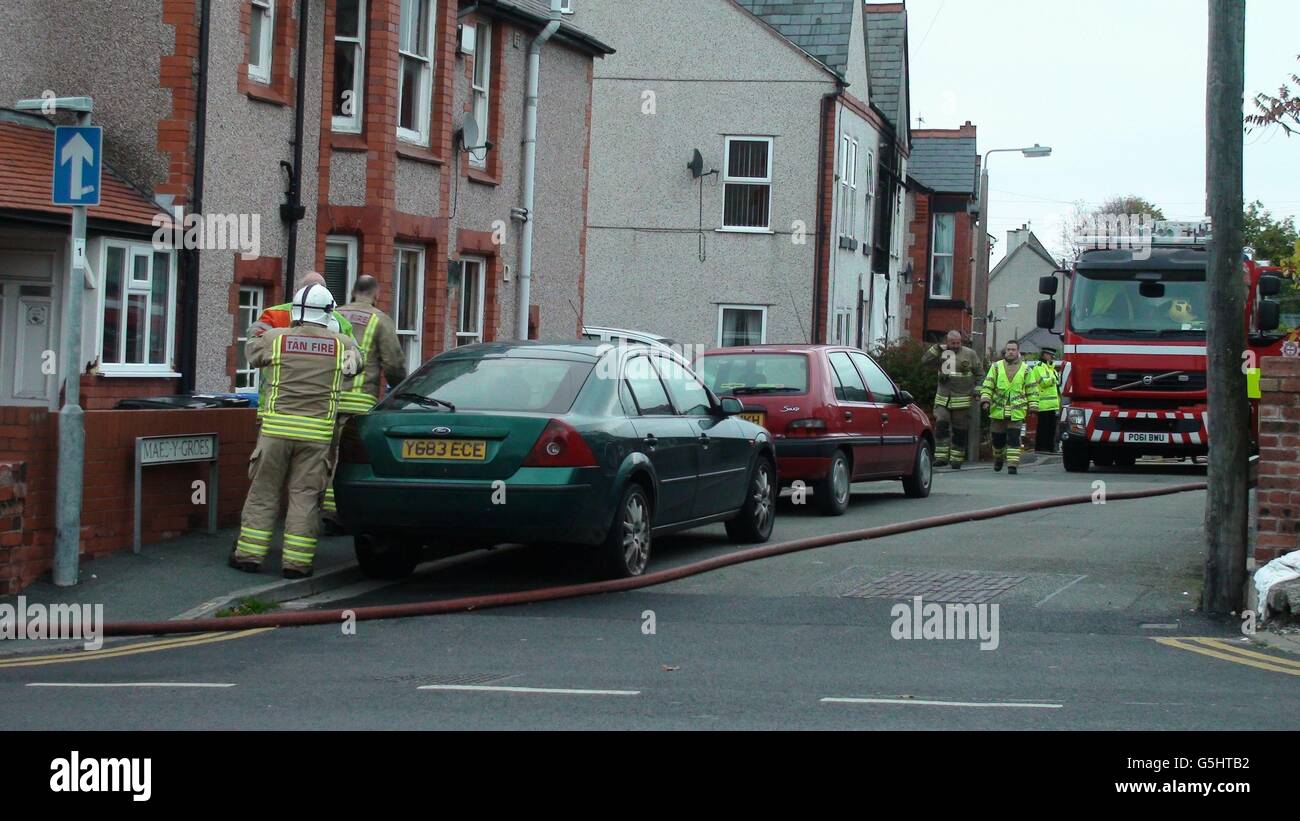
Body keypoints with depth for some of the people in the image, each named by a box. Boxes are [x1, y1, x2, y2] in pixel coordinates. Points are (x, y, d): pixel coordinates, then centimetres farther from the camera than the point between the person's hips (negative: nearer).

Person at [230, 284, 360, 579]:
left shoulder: (275, 338, 0)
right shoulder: (341, 345, 2)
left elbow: (251, 352, 18)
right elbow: (356, 363, 21)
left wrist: (260, 333, 37)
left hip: (277, 427, 0)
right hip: (317, 432, 0)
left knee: (263, 491, 9)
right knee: (305, 495, 5)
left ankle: (249, 554, 12)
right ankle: (296, 560, 5)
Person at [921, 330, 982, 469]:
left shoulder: (970, 354, 2)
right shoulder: (942, 353, 7)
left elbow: (980, 373, 7)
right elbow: (924, 361, 0)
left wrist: (978, 390, -3)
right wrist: (936, 348, -9)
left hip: (962, 400, -1)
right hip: (943, 399, 1)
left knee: (960, 431, 3)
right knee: (941, 426, -12)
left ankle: (956, 460, 11)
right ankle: (941, 458, -12)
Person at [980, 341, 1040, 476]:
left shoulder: (1026, 369, 6)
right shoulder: (996, 367, 7)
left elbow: (1032, 390, 9)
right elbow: (988, 385, 6)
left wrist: (1033, 406, 3)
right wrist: (985, 400, -6)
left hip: (1016, 412, -2)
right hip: (998, 410, 2)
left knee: (1014, 438, -10)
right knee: (998, 438, 10)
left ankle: (1013, 465, -9)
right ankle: (998, 458, 36)